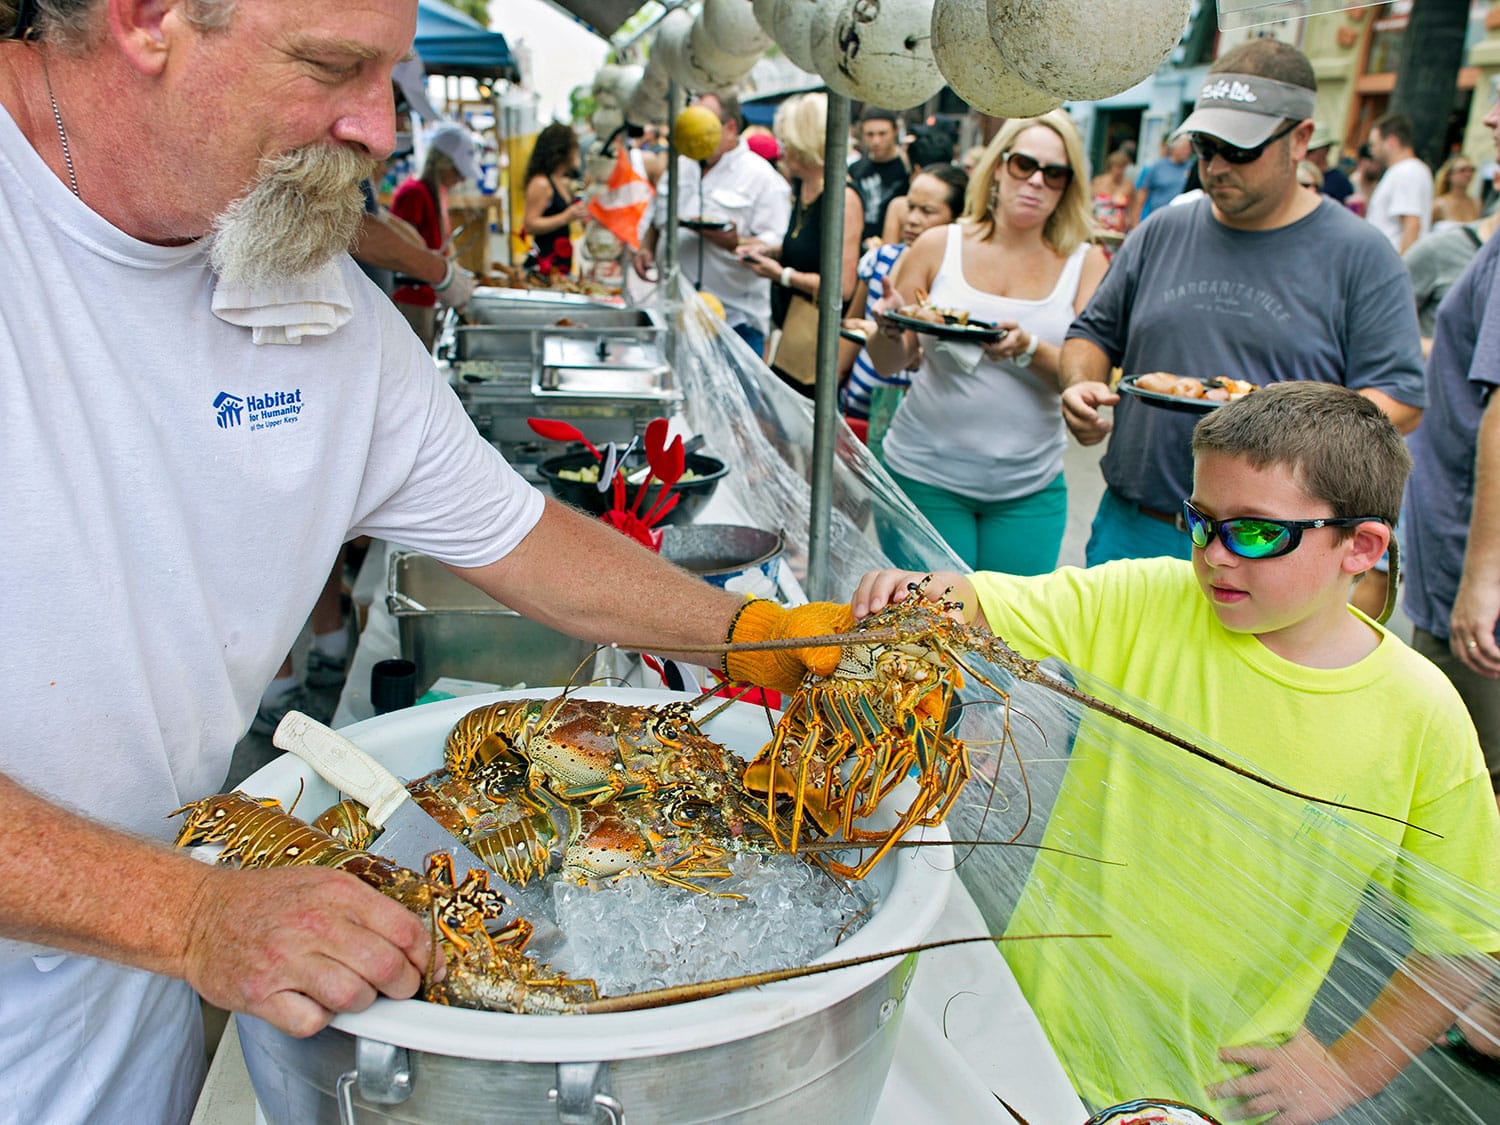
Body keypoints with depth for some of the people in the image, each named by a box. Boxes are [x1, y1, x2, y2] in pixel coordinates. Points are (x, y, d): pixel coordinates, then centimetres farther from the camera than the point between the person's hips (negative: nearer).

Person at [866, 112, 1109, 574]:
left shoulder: (1085, 263, 2)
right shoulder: (939, 245, 2)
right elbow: (888, 363, 5)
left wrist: (1027, 350, -25)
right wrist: (890, 330, -17)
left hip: (1029, 486, 1)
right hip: (926, 473, -1)